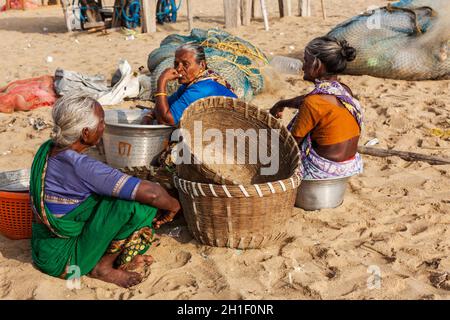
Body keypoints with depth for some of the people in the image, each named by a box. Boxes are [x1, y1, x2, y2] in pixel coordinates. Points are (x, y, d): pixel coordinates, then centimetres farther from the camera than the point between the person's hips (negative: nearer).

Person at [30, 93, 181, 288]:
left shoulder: (48, 149, 0)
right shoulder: (80, 166, -28)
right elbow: (151, 193, -30)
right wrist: (173, 205, -8)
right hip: (61, 259, -9)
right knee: (139, 203, -20)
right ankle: (103, 265, -4)